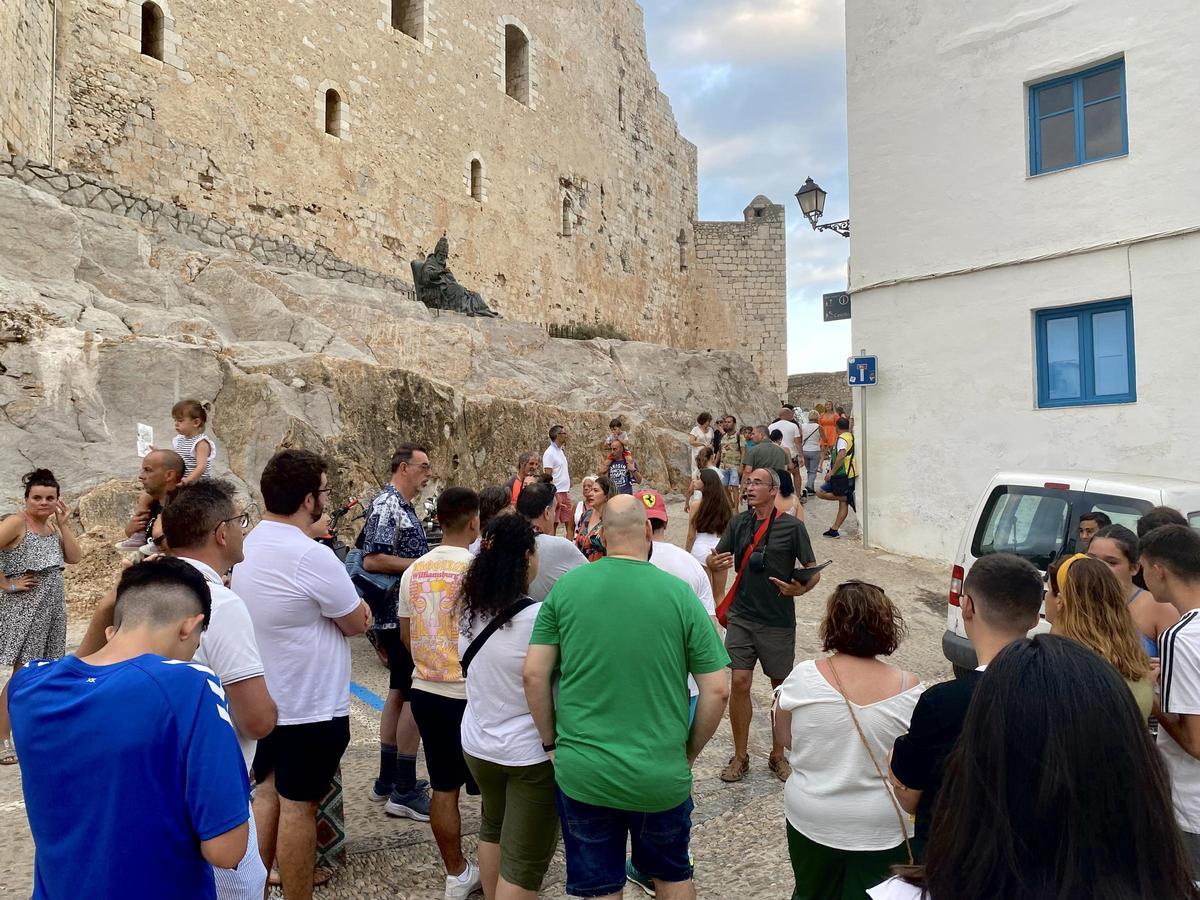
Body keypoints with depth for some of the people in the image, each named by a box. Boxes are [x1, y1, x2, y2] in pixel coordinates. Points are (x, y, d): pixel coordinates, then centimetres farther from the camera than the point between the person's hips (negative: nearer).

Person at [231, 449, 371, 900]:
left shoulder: (245, 547, 0)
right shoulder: (314, 558, -27)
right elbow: (358, 622, -16)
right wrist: (356, 605, 4)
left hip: (263, 701, 8)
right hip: (311, 707, -8)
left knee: (268, 793, 21)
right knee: (297, 807, 6)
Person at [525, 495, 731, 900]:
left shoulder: (566, 587, -6)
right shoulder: (680, 594, -8)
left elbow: (534, 675, -5)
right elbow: (717, 691, -6)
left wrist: (552, 743, 8)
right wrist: (688, 754, 8)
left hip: (582, 773, 1)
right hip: (662, 776, 0)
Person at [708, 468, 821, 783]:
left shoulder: (792, 527, -6)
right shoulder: (738, 523, 3)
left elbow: (813, 572, -3)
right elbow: (714, 561, 9)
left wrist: (801, 589, -24)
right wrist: (714, 563, -15)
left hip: (778, 622, -2)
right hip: (741, 618, 2)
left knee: (782, 687, 10)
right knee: (739, 684, 0)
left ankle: (778, 755, 29)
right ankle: (740, 757, 16)